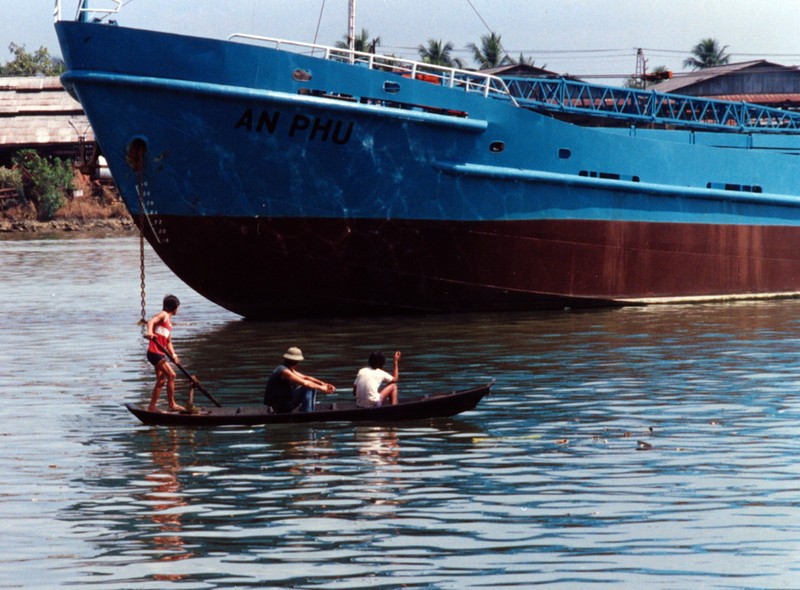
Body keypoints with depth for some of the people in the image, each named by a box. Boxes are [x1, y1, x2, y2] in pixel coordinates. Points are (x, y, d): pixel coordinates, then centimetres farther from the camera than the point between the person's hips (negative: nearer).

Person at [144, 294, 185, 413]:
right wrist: (149, 332, -45)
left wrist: (173, 355, 7)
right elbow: (151, 321, -24)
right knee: (171, 375, -16)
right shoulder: (163, 315, -5)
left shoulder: (169, 321, 22)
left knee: (161, 381, 13)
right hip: (155, 352, -10)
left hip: (161, 354, 10)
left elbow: (168, 342, 21)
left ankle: (152, 407, 18)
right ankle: (172, 404, -14)